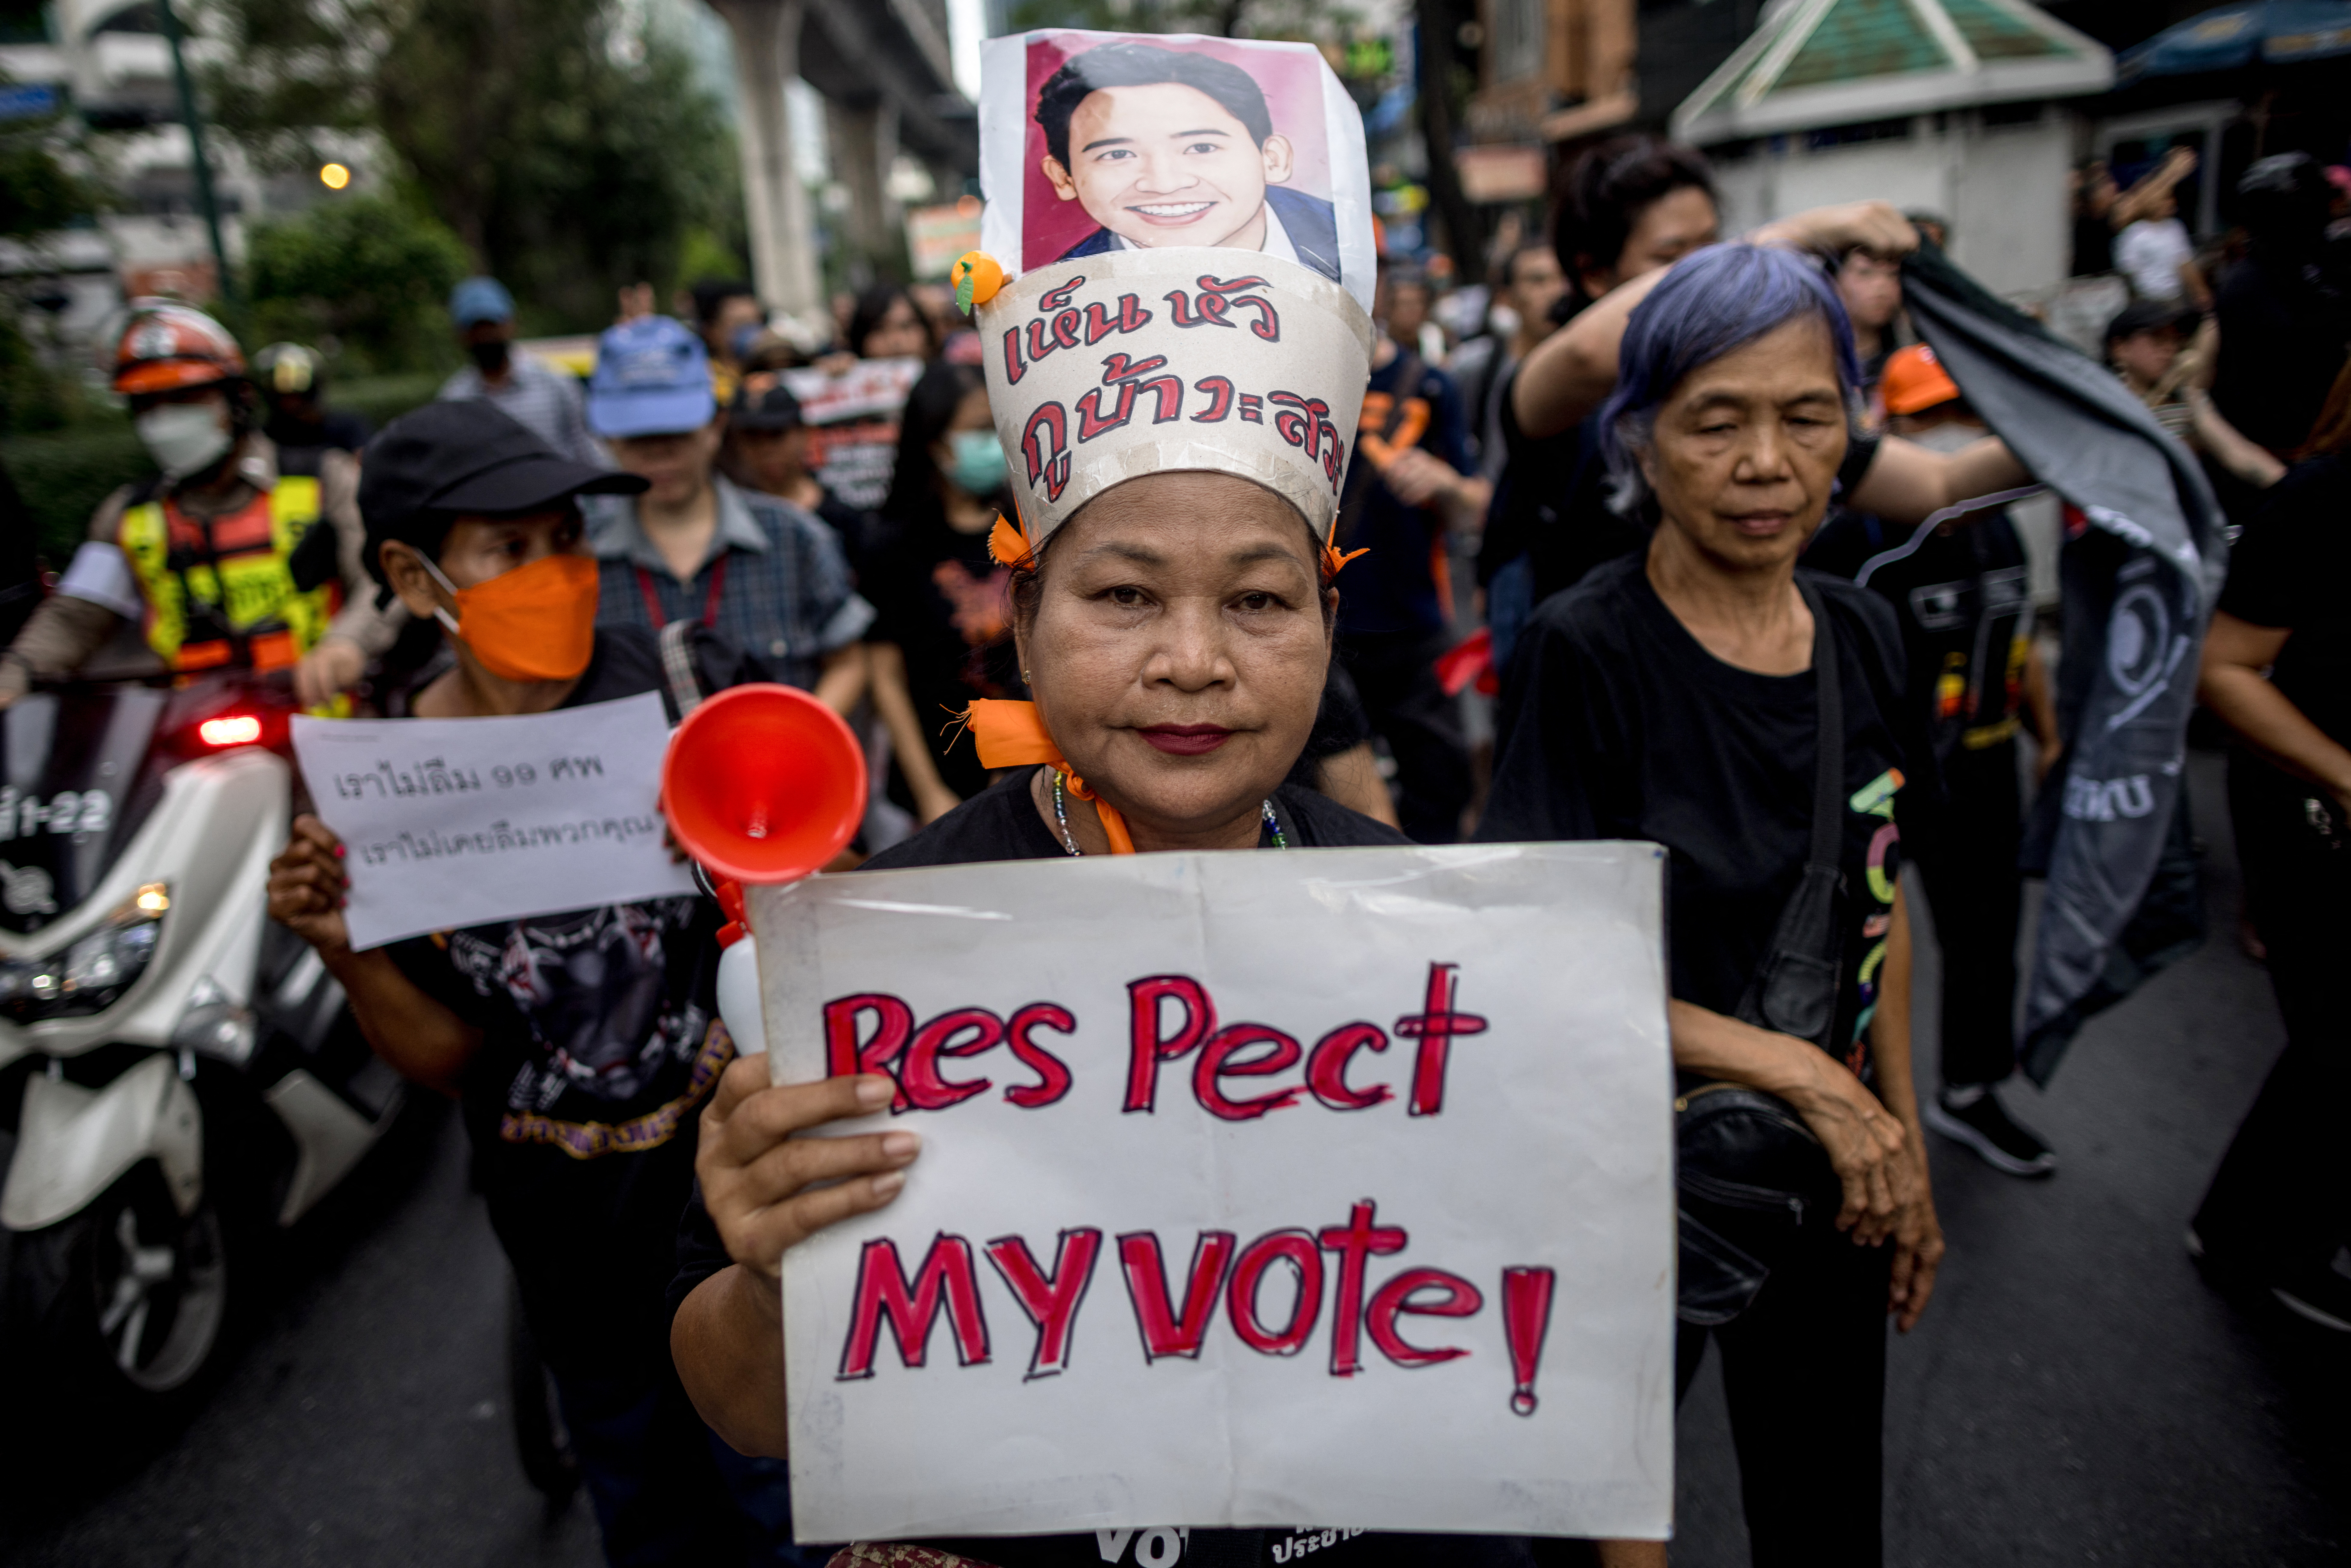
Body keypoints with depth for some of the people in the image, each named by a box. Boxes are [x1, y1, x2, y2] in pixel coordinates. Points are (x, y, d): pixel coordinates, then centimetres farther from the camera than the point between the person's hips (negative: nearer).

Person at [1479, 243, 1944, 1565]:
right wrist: (1802, 1074, -20)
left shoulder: (1863, 635, -2)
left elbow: (1876, 900, 8)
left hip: (1833, 1169, 5)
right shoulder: (1585, 651, -19)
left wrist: (1902, 1141, 9)